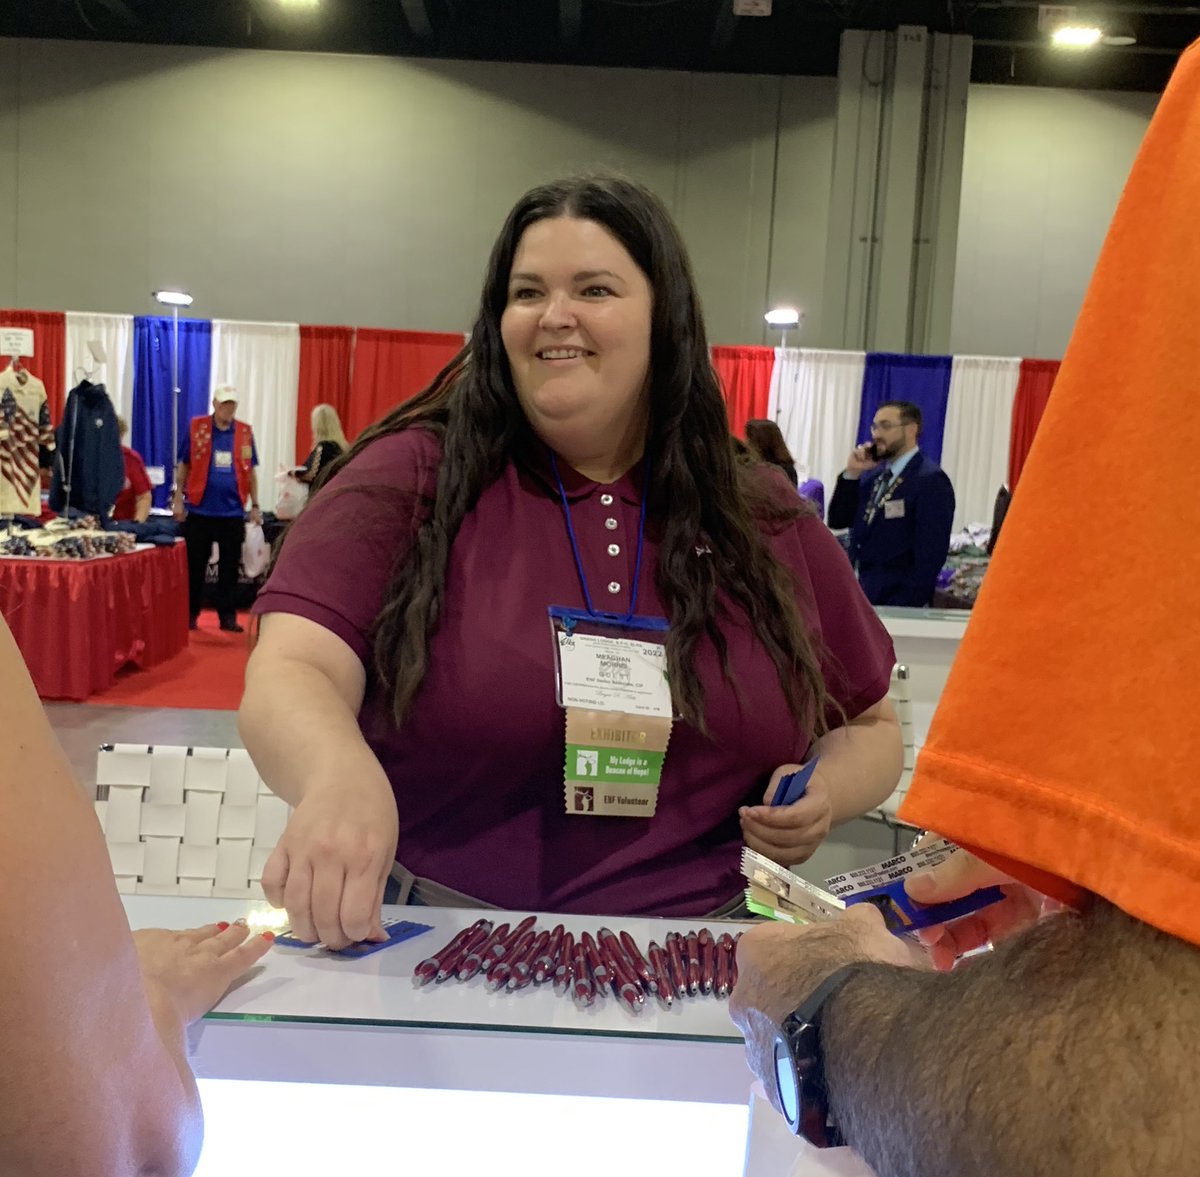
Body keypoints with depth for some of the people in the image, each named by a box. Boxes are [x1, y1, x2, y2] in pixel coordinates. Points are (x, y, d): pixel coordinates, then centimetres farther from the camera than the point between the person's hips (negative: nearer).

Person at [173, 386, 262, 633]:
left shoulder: (245, 432, 5)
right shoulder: (196, 428, 0)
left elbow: (250, 471, 10)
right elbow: (183, 466, 4)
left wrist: (255, 506, 8)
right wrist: (178, 499, -1)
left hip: (233, 511, 1)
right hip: (199, 509, -1)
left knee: (229, 566, 6)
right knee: (195, 565, 7)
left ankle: (228, 615, 14)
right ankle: (191, 613, 18)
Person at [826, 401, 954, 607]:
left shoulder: (931, 480, -12)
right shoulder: (872, 473, 10)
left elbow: (930, 554, -16)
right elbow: (837, 521, 7)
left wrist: (904, 605, -18)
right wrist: (852, 473, -3)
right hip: (862, 594, 6)